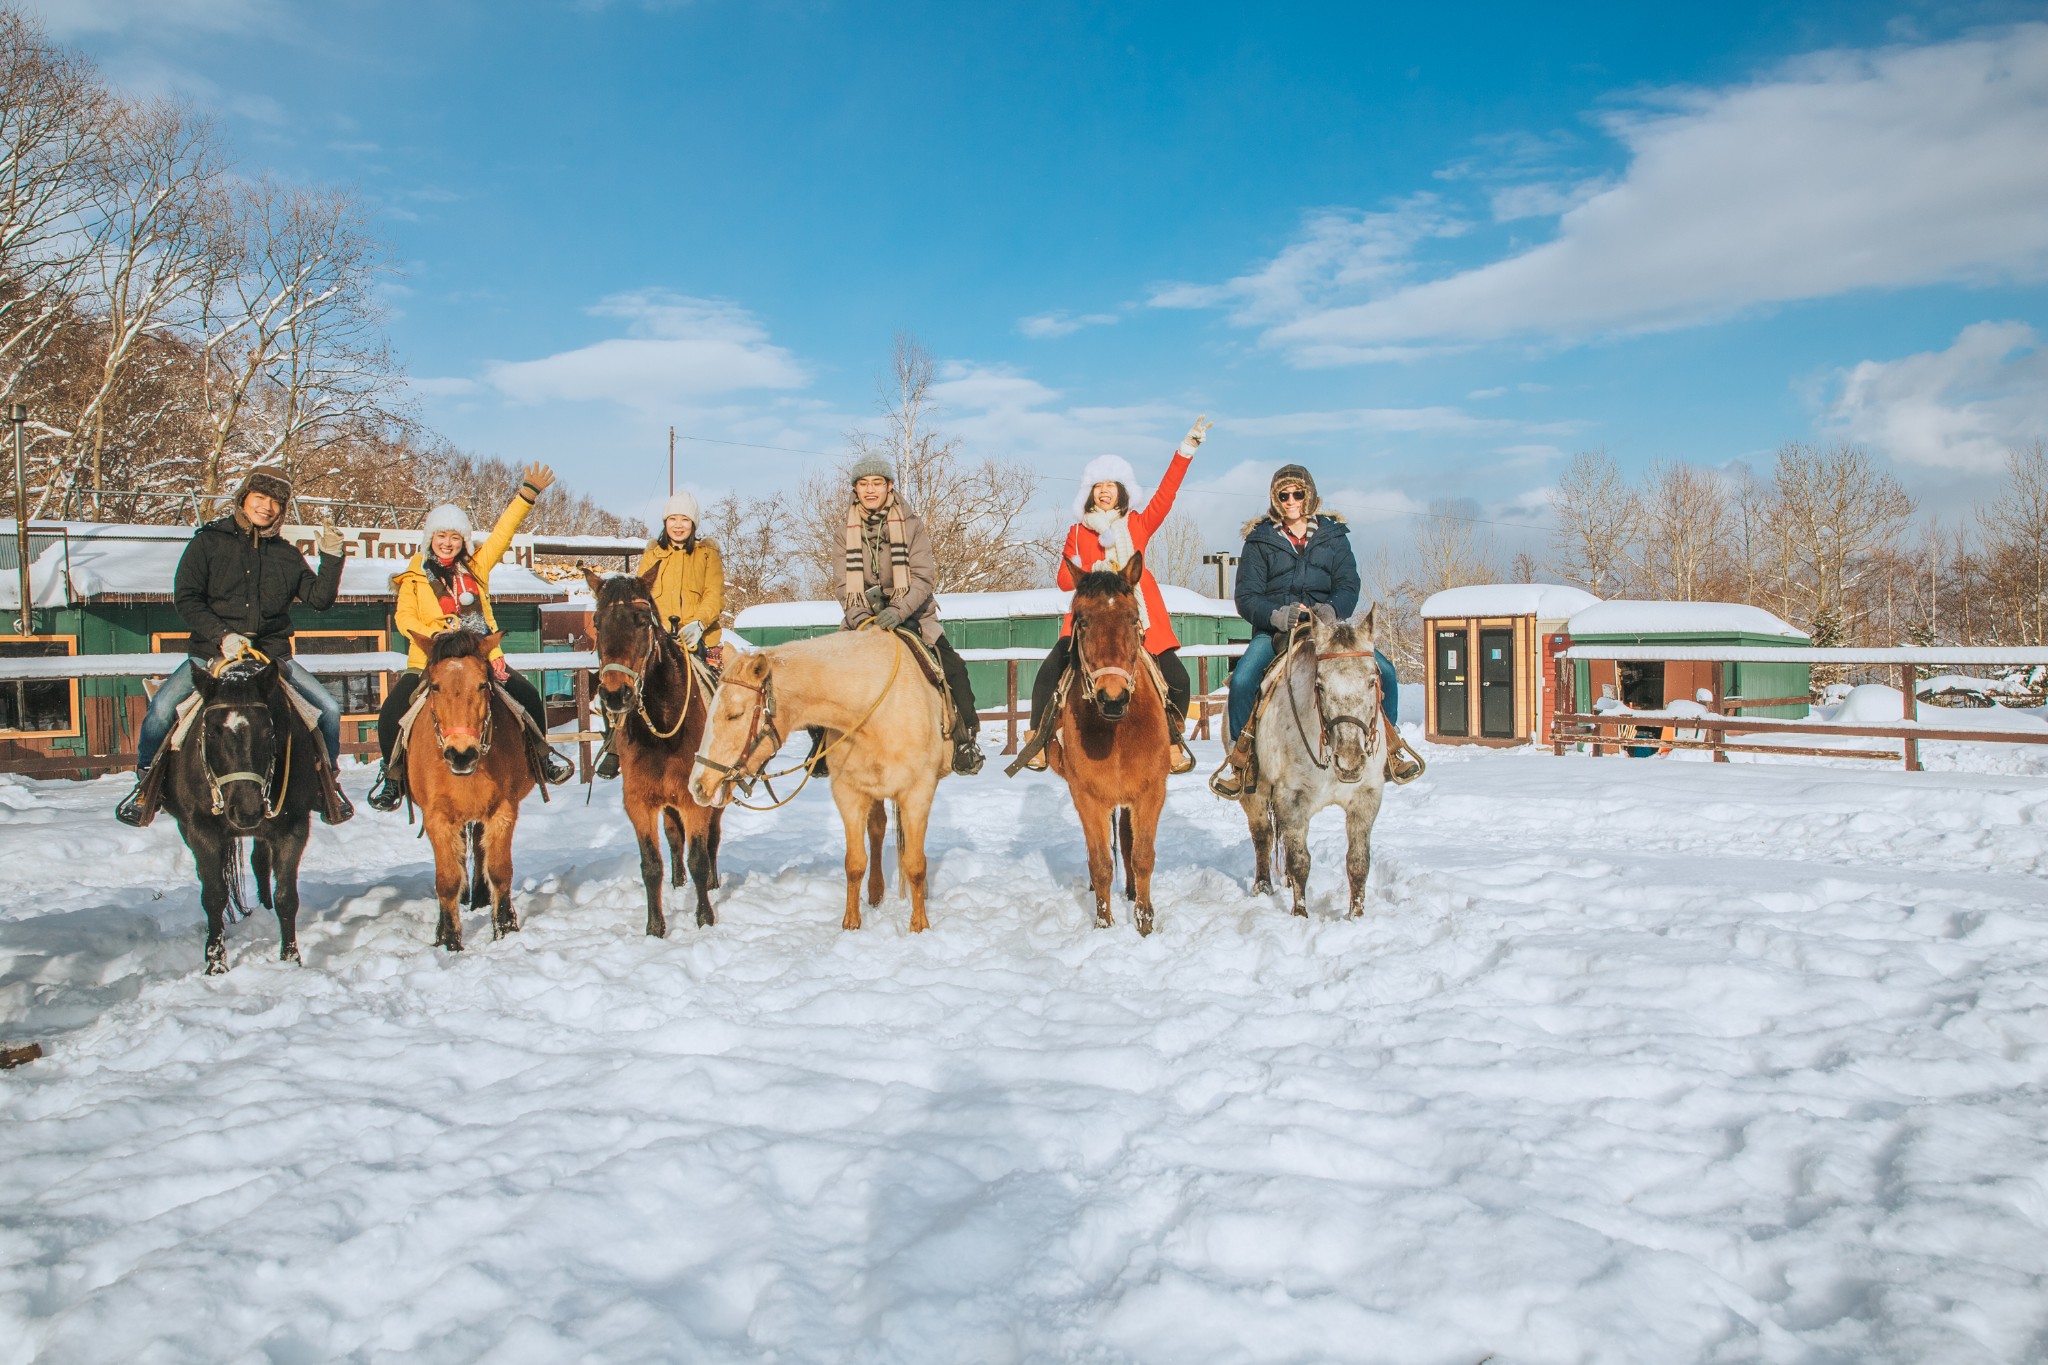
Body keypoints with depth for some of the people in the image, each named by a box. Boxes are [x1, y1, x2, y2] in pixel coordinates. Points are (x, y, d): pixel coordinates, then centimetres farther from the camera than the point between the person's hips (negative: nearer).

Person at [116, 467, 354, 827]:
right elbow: (186, 599, -4)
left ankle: (327, 782, 11)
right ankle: (146, 784, 3)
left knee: (328, 709, -12)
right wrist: (222, 636, -16)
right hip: (211, 653, -2)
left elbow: (319, 598, 7)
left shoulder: (287, 554, 10)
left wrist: (332, 558, -6)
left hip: (272, 653, 2)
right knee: (161, 709, -21)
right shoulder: (209, 542, 1)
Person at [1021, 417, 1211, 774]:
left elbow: (1166, 491, 3)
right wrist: (1092, 573, -12)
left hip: (1138, 616, 0)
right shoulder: (1077, 531, 13)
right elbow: (1065, 579, 9)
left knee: (1177, 679, -8)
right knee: (1050, 671, -17)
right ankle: (1037, 739, -3)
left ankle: (1174, 740, 14)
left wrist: (1186, 449, -3)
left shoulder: (1138, 524, 12)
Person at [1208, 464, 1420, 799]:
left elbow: (1349, 588, 2)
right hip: (1273, 630, -1)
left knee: (1383, 670, -17)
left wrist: (1329, 610, -21)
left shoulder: (1333, 537, 11)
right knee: (1242, 680, -29)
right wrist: (1277, 616, -22)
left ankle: (1389, 744, 5)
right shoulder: (1260, 541, 6)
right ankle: (1240, 755, -8)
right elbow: (1246, 597, -2)